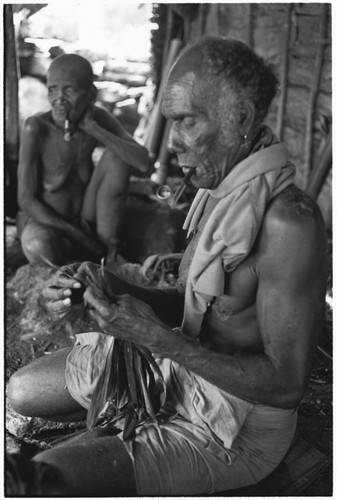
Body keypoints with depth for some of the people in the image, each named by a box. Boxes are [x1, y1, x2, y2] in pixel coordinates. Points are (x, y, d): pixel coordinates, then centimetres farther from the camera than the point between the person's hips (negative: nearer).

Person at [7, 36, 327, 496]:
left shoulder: (289, 222, -29)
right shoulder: (221, 192, 0)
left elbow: (287, 385, -26)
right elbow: (186, 305, 6)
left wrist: (157, 337, -28)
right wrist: (114, 289, -12)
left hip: (239, 425, -8)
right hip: (180, 363, 8)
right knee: (22, 393, 12)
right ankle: (144, 422, 22)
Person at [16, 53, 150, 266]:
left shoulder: (98, 118, -10)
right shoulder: (36, 127, -21)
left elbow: (143, 163, -23)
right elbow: (26, 199, -19)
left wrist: (92, 127, -26)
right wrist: (79, 237, -20)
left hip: (86, 219, 4)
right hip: (43, 220, -4)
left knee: (117, 156, -17)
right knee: (40, 247, -39)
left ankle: (108, 248, -9)